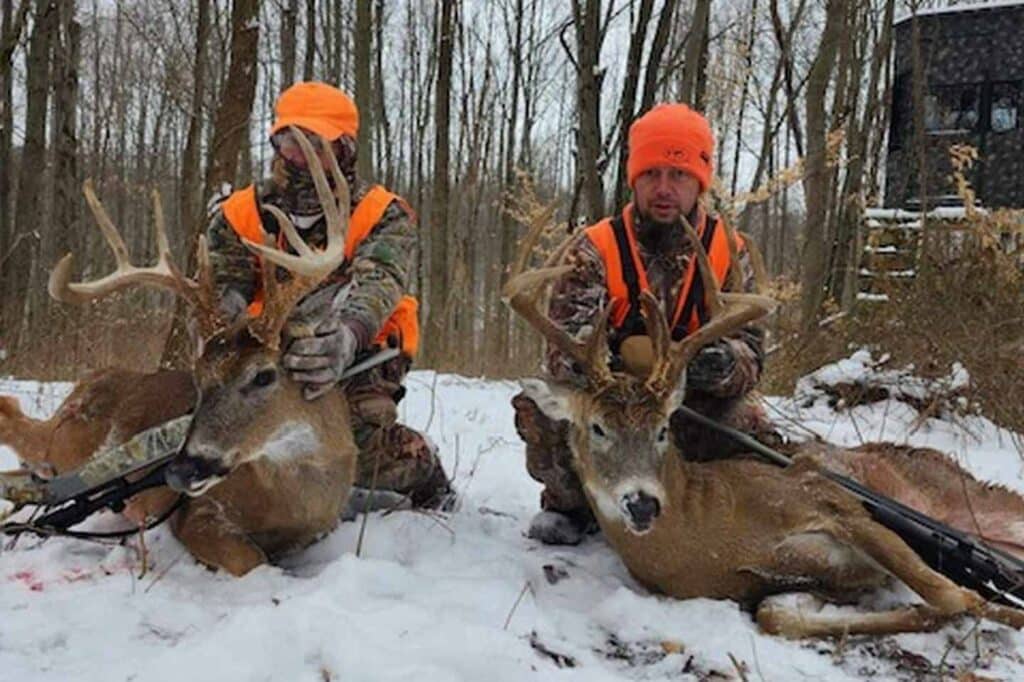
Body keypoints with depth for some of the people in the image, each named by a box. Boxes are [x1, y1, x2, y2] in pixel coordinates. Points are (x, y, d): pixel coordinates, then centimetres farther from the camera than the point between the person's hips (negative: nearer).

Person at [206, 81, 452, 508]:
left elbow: (378, 284, -24)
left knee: (367, 454, -27)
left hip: (359, 353, -4)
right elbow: (223, 287, -2)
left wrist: (344, 337, -47)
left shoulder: (382, 215, -5)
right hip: (267, 351, 4)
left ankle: (426, 472, 9)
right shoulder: (240, 214, 7)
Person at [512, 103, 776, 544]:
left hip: (692, 410, 1)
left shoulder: (729, 253, -3)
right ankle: (571, 504, 2)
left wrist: (724, 365, -37)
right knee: (542, 408, -29)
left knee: (746, 425, -29)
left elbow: (749, 351, -11)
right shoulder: (596, 249, -9)